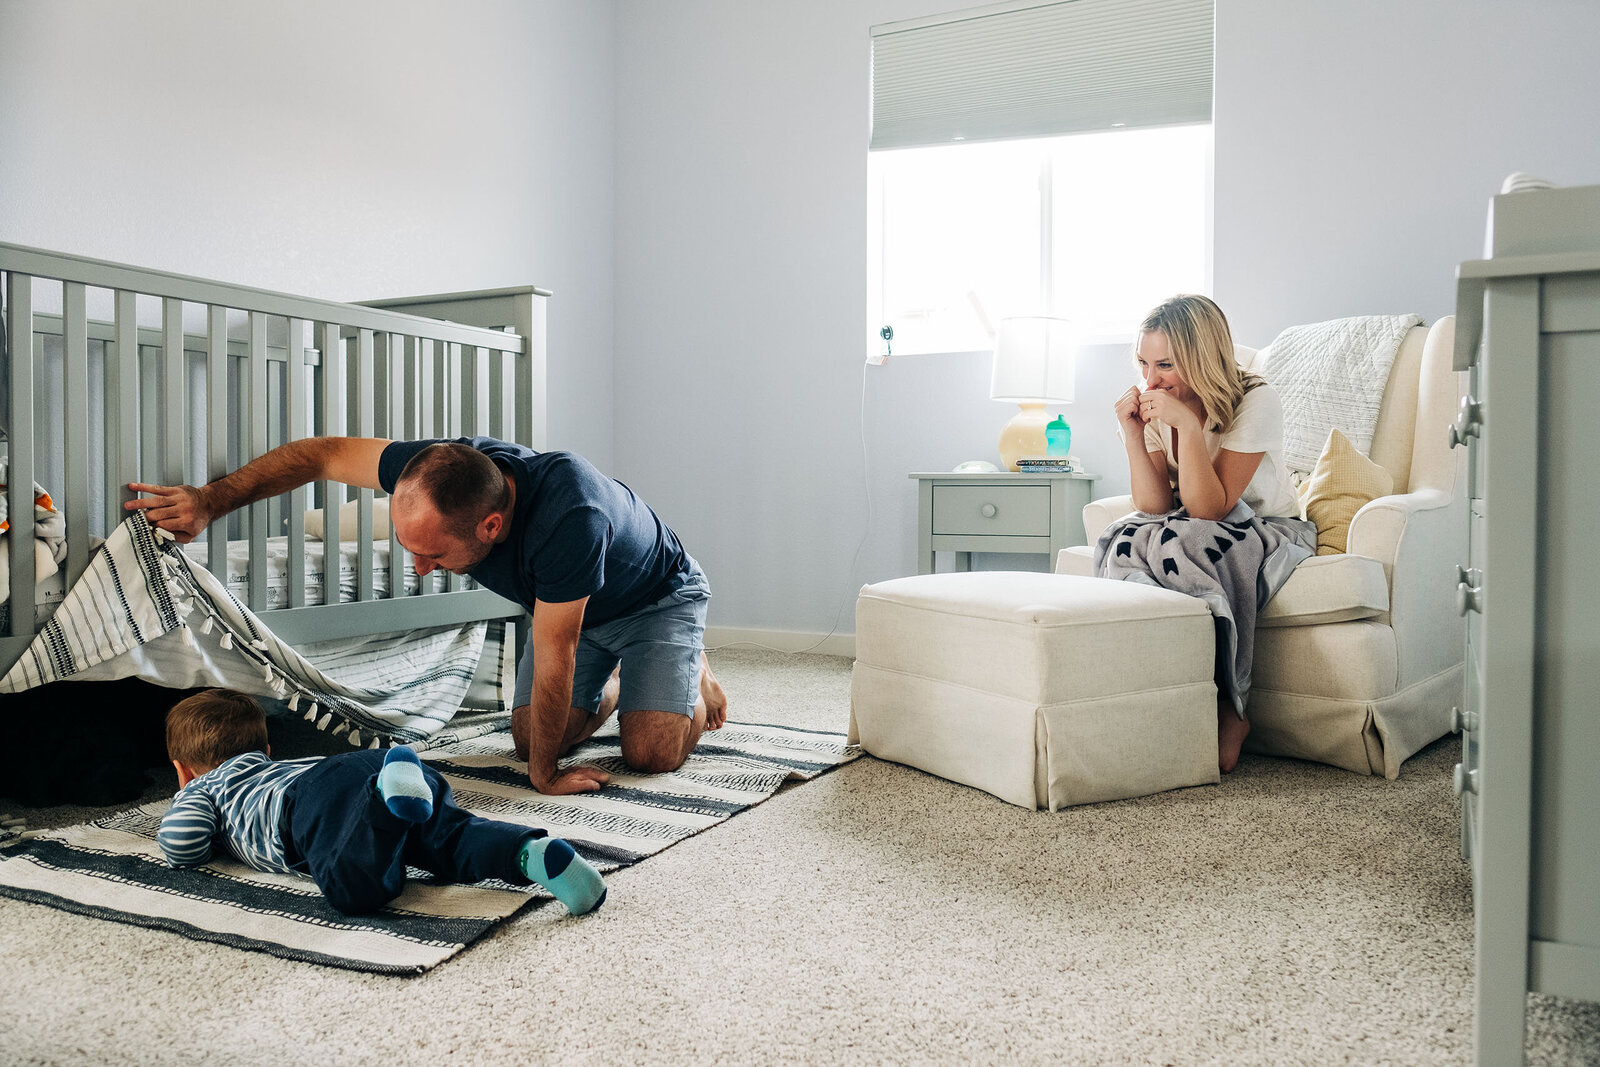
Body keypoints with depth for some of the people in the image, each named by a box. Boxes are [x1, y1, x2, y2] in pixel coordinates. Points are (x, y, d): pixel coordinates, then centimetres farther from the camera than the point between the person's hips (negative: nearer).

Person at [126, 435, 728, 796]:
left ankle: (693, 678, 17)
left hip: (658, 599, -5)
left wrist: (544, 775, -26)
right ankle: (613, 683, 27)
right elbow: (324, 454, -14)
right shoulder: (444, 468, -30)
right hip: (569, 608, 6)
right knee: (528, 737, -3)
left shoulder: (570, 516, -48)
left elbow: (553, 658, -38)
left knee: (651, 754, -18)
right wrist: (210, 502, -20)